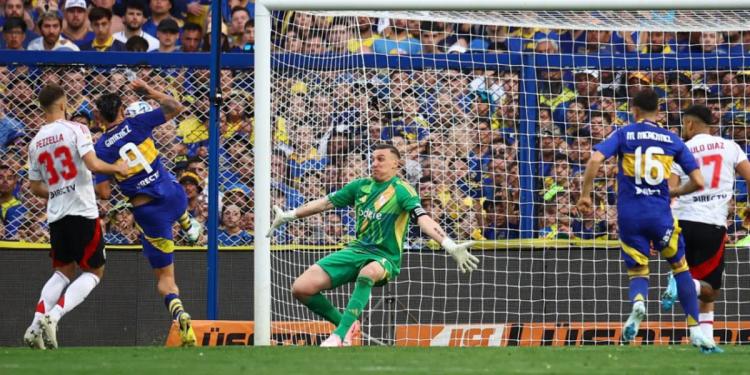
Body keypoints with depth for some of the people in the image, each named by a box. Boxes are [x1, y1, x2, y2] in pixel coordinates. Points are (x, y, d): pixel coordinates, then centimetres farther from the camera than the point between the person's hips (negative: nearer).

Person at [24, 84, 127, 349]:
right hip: (83, 212, -5)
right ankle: (53, 316, -12)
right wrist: (118, 168, -1)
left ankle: (36, 325, 4)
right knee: (94, 271, 7)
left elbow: (35, 188, 15)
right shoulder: (75, 130, -7)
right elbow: (93, 165, -18)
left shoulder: (35, 143, 10)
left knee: (63, 271, 20)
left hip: (56, 216, 6)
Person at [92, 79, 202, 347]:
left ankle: (179, 313, -21)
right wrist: (149, 91, 13)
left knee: (165, 276, 5)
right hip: (172, 194, 2)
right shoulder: (136, 124, -5)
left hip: (147, 212, -2)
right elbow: (175, 108, 3)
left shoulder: (101, 148, -6)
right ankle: (189, 227, 68)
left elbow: (104, 193, -9)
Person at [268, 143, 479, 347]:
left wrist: (449, 245, -40)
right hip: (356, 250, 6)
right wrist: (288, 216, 24)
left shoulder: (402, 190, -9)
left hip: (384, 258, -6)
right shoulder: (361, 186, 9)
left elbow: (424, 220, -24)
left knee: (367, 273, -44)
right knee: (301, 288, -10)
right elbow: (325, 203, 20)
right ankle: (345, 323, 11)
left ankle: (340, 334, -45)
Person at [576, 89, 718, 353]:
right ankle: (695, 331, 11)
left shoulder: (623, 135, 3)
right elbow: (698, 182, 5)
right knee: (680, 266, 18)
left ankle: (638, 302, -23)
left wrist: (585, 194, -3)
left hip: (629, 215, 0)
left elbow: (595, 160, -13)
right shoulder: (673, 140, 8)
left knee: (638, 272, 13)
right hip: (660, 214, 0)